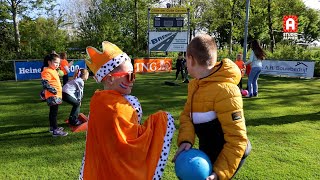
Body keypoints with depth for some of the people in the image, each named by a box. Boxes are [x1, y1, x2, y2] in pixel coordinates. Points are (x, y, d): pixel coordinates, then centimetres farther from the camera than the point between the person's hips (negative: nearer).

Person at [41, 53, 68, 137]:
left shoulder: (53, 71, 16)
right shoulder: (47, 71, -16)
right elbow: (44, 83, -26)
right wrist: (52, 90, -24)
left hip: (56, 96, 10)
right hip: (53, 96, -10)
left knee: (53, 112, 19)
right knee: (54, 112, -8)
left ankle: (52, 127, 31)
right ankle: (55, 130, -6)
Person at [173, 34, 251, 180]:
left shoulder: (224, 90, -28)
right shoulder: (195, 84, 0)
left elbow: (237, 139, -26)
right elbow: (186, 115, -4)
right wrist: (185, 140, -22)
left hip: (225, 157, -7)